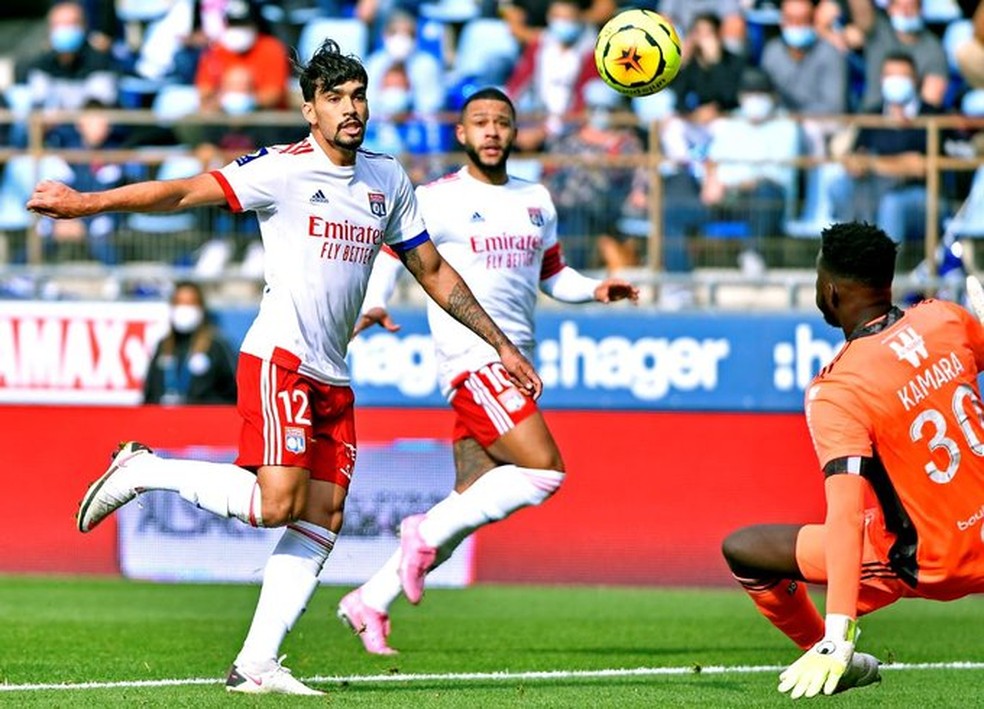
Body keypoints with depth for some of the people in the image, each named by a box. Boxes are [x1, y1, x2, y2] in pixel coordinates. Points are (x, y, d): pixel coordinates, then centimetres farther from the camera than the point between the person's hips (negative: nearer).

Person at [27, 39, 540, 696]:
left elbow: (434, 271, 22)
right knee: (276, 505, -19)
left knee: (322, 519, -1)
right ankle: (141, 469, 1)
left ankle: (257, 664, 1)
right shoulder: (282, 169, -7)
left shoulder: (388, 179, 13)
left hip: (334, 378, 7)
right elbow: (184, 192, -13)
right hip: (279, 359, -7)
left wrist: (501, 344, 22)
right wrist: (88, 202, -23)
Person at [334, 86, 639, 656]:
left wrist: (595, 290, 5)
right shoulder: (437, 199, -1)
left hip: (515, 365, 7)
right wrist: (373, 306, -19)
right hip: (473, 358, -7)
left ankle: (371, 601, 13)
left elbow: (554, 275, 25)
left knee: (472, 505, 5)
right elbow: (390, 250, 0)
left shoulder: (537, 201, 17)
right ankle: (426, 535, -9)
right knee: (545, 472, -21)